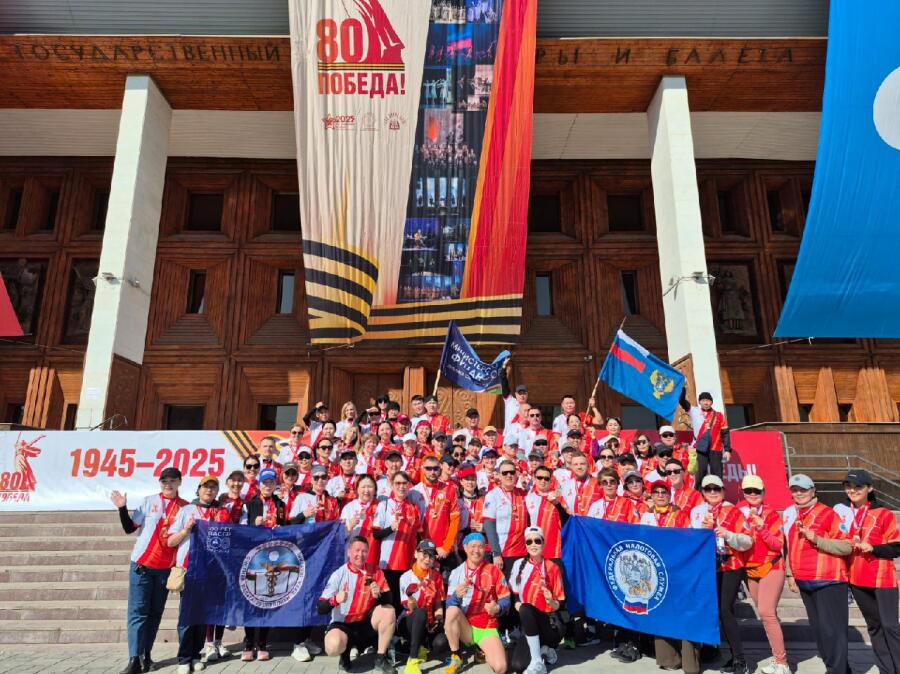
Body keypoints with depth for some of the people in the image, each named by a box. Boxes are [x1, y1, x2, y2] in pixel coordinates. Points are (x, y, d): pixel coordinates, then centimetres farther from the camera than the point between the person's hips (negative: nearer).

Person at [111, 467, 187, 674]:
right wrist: (123, 508, -10)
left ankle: (146, 655, 18)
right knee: (137, 611, -3)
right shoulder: (148, 501, 3)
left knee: (155, 613, 9)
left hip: (166, 568, 1)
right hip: (141, 564, -1)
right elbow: (129, 528, 1)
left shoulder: (185, 507, 4)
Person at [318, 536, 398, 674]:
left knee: (388, 611, -24)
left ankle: (381, 658, -9)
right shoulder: (339, 575, -12)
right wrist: (336, 600, -38)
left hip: (366, 623, 3)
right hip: (342, 624, -2)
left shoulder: (375, 572, -5)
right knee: (333, 646, -34)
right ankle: (345, 651, 4)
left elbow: (389, 600, -9)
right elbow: (320, 609, -16)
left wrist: (379, 594, -32)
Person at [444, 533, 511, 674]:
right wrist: (457, 595, -28)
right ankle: (455, 657, -12)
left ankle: (483, 652, 11)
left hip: (487, 628, -1)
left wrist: (497, 608, -23)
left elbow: (506, 600, -1)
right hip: (464, 627, 1)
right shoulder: (456, 572, 0)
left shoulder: (494, 570, 0)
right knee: (452, 610, -31)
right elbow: (449, 603, -7)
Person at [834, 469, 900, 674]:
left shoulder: (884, 514, -8)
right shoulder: (842, 512, 5)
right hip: (856, 579, 5)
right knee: (874, 625, 15)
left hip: (882, 578, -5)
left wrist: (873, 548, -18)